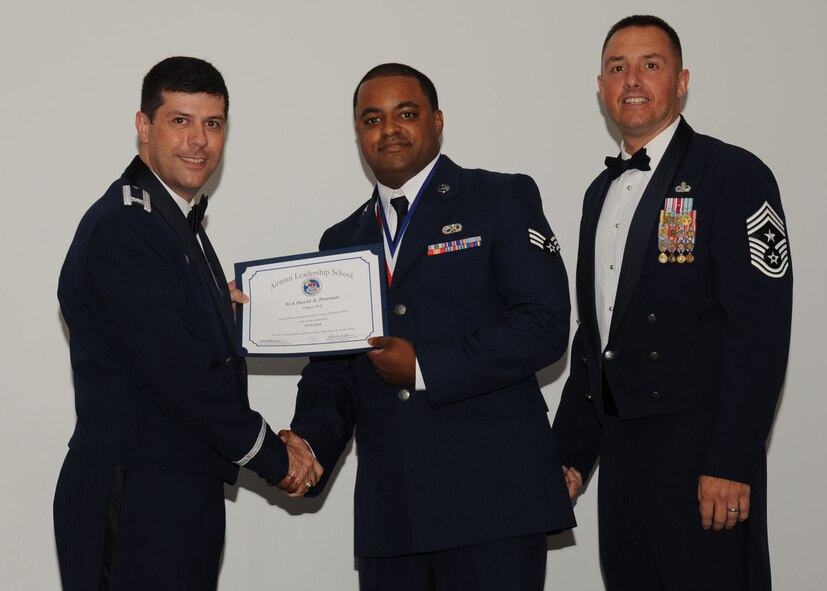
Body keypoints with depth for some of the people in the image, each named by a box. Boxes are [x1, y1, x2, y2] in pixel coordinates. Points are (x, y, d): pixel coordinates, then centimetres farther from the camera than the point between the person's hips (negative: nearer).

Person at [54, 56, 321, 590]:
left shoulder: (180, 224, 17)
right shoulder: (121, 229, -15)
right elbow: (177, 373, -19)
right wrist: (273, 456, -10)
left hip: (182, 495, 9)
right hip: (134, 501, -9)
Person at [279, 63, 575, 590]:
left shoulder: (503, 200, 3)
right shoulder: (343, 241, 19)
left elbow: (546, 325, -8)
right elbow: (331, 369, 18)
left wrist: (425, 368, -11)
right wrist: (308, 445, -3)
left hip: (491, 495, -4)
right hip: (388, 506, 5)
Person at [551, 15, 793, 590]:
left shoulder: (734, 175, -7)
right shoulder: (603, 192, 17)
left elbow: (759, 327, -14)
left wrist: (730, 463, -20)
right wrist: (570, 452, 16)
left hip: (699, 448, -7)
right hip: (620, 449, 7)